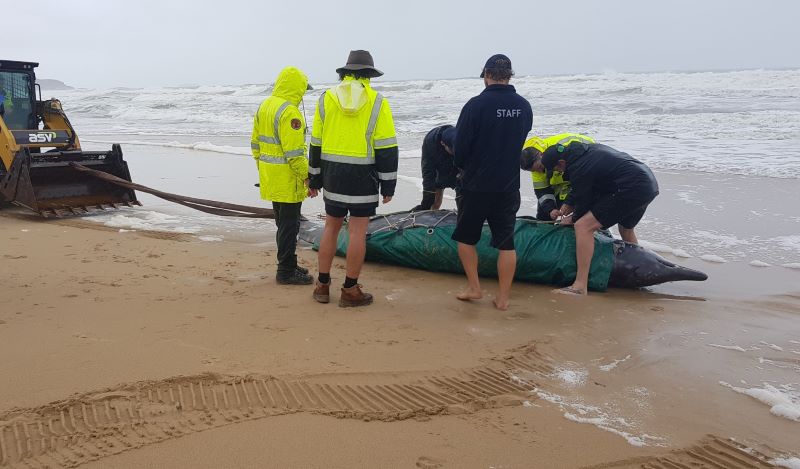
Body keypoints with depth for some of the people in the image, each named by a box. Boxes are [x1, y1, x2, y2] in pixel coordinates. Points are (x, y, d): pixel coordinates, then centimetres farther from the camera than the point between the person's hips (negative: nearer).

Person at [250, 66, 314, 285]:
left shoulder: (264, 106, 10)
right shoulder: (289, 112, -20)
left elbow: (256, 143, 16)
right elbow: (294, 152, -23)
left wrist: (262, 168, 24)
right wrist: (307, 176, -16)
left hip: (270, 178, 9)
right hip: (287, 179, -9)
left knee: (283, 223, 19)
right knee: (289, 225, 0)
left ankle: (287, 264, 30)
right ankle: (286, 272, 8)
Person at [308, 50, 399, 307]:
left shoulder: (326, 99, 5)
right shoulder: (377, 102, -4)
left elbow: (316, 143, 7)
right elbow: (387, 148, -7)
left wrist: (315, 179, 14)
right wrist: (388, 185, -1)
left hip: (333, 173, 3)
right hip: (363, 176, -3)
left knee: (331, 227, 14)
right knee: (358, 232, 2)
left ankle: (323, 285, 18)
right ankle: (350, 290, 8)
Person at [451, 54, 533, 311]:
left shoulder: (476, 104, -15)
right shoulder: (524, 106, 1)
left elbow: (460, 145, -10)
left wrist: (462, 166, 11)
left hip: (476, 184, -4)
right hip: (509, 185, 4)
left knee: (466, 237, 15)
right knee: (506, 242, 9)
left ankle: (474, 287, 15)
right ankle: (503, 297, 12)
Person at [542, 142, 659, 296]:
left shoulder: (578, 168, -11)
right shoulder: (587, 149, 17)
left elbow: (583, 201, 0)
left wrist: (573, 219, 20)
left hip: (631, 189, -10)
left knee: (583, 226, -12)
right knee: (626, 230, 32)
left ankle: (580, 286, -16)